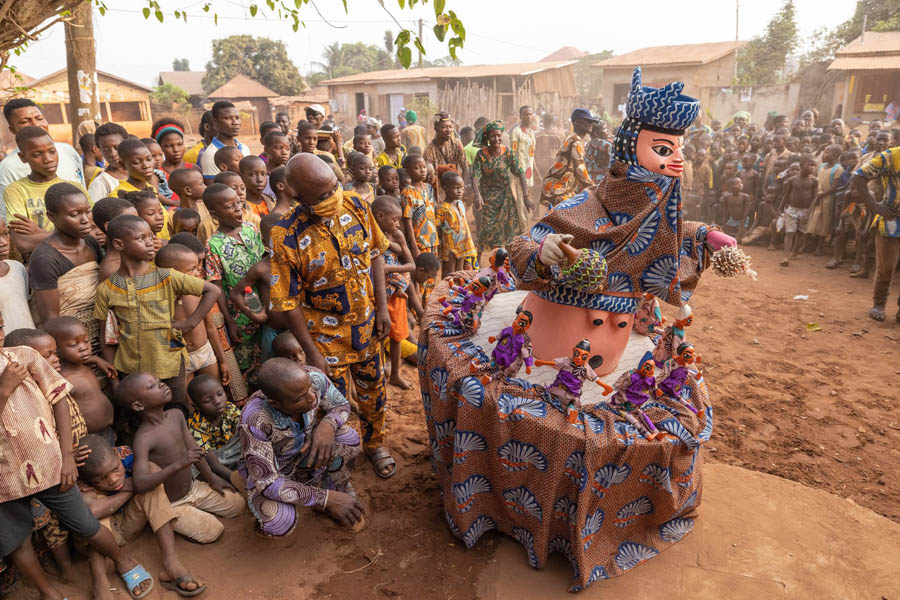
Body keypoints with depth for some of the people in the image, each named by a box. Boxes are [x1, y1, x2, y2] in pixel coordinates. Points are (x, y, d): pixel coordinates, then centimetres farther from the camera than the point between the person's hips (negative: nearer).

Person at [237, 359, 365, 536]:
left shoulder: (313, 377, -29)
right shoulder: (255, 420, -40)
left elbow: (341, 405, -9)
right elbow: (266, 482, -33)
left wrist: (327, 425, -32)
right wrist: (327, 499, -34)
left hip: (304, 454, 4)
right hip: (266, 469, -3)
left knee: (347, 437, -24)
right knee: (279, 522, -32)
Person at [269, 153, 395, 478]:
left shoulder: (355, 204, -12)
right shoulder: (286, 237, -24)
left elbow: (374, 254, 1)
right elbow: (289, 302, -16)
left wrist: (382, 307, -1)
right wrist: (311, 352, -14)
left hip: (367, 323, 4)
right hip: (326, 334, -4)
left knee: (373, 388, 21)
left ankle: (375, 443, 48)